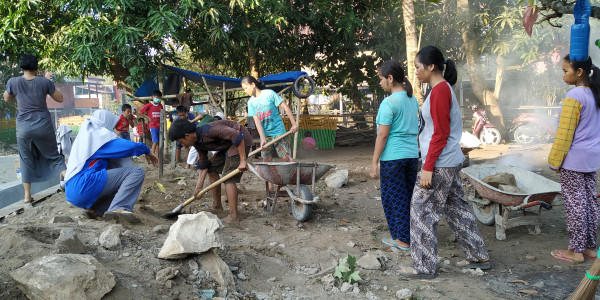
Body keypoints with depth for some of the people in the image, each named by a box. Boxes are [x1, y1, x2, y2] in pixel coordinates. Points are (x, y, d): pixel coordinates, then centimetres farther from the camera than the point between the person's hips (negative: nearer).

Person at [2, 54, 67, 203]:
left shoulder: (13, 82, -2)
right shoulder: (45, 82, -6)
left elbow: (7, 98, 16)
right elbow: (60, 98, 4)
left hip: (23, 127, 1)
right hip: (43, 125, -1)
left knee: (26, 160, 13)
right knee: (53, 155, 11)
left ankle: (27, 195, 14)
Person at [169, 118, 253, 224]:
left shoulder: (208, 130, -28)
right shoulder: (197, 143, 3)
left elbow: (237, 136, -31)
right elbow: (203, 164, 11)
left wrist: (243, 161, -30)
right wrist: (199, 186, 5)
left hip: (241, 142, -10)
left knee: (228, 178, -14)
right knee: (212, 169, 14)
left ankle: (233, 217, -12)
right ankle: (217, 206, 24)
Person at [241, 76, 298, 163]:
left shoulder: (269, 94, -8)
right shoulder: (251, 102, 3)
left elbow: (286, 107, -6)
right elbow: (257, 120, -4)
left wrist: (294, 124, -9)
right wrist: (262, 138, -15)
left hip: (278, 131, -4)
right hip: (265, 134, 4)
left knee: (286, 157, -10)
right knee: (266, 159, 0)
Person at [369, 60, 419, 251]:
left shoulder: (389, 102, -14)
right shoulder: (413, 100, 10)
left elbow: (382, 135, -16)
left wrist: (374, 161, -12)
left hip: (392, 157, -8)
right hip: (412, 154, 8)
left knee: (394, 198, 4)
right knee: (409, 196, 16)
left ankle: (402, 240, 12)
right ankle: (413, 235, 24)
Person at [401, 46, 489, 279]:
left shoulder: (440, 91, -16)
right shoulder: (444, 88, 14)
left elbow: (440, 135, -20)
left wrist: (428, 168, -19)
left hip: (440, 164, -10)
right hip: (451, 162, 10)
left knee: (422, 211, -2)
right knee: (456, 208, 17)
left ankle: (425, 267, 8)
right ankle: (478, 257, 27)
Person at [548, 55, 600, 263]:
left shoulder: (574, 96, -17)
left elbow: (564, 133, -17)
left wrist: (555, 160, -10)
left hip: (573, 159, -8)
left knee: (575, 203, -1)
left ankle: (576, 250, 8)